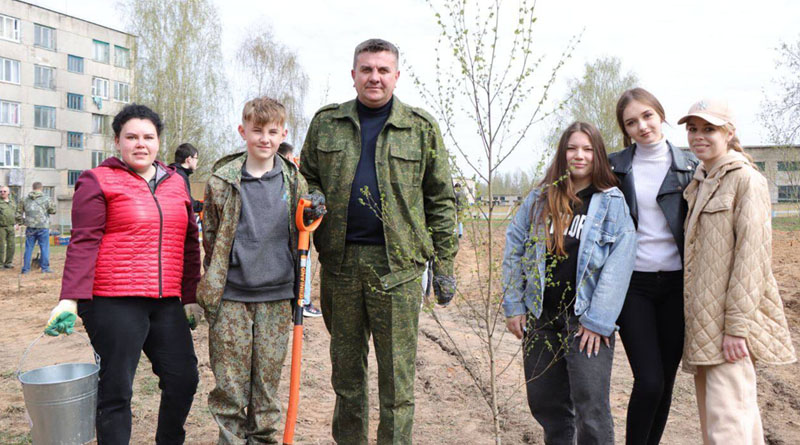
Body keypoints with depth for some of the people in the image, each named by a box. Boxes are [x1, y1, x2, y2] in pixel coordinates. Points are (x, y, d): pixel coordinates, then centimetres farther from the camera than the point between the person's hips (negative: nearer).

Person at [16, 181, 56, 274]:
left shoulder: (25, 199, 8)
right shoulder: (46, 199, -5)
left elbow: (19, 213, 12)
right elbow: (53, 211, 1)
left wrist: (21, 222, 25)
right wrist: (51, 204, 18)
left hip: (30, 228, 4)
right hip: (43, 227, -4)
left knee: (29, 248, 10)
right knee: (44, 248, 3)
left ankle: (25, 268, 13)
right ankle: (45, 268, 4)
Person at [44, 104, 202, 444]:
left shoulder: (175, 183, 14)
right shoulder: (98, 181, 0)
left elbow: (190, 242, 18)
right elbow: (84, 243, -9)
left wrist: (191, 295, 16)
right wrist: (70, 299, -18)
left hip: (166, 302, 5)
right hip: (114, 302, -5)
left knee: (184, 378, 6)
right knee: (116, 390, 1)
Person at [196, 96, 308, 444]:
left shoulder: (294, 181, 5)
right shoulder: (223, 181, 0)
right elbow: (210, 237, 6)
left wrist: (297, 291, 8)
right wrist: (210, 291, 4)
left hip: (277, 298, 1)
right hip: (231, 298, -1)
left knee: (268, 383, 11)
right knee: (229, 385, 5)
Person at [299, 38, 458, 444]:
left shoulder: (421, 128, 5)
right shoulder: (325, 123, 10)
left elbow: (440, 200, 5)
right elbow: (306, 177, 20)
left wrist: (444, 264, 1)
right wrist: (314, 198, -4)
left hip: (396, 262, -2)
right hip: (340, 259, 3)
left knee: (397, 372, 3)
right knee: (346, 368, 14)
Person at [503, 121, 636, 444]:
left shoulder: (612, 202, -2)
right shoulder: (540, 198, 7)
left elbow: (618, 265, -8)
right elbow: (513, 249, 7)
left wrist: (597, 320, -13)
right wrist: (513, 306, 2)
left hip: (586, 320, -3)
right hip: (540, 317, 4)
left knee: (591, 408, -6)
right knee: (544, 402, 13)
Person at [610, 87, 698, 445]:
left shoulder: (689, 165, 4)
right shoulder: (614, 166, 3)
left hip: (676, 283, 2)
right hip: (633, 283, -1)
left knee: (666, 381, 8)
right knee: (649, 381, -8)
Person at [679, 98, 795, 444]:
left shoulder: (746, 180, -8)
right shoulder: (698, 184, 17)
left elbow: (752, 256, -14)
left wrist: (737, 325, -18)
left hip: (729, 316, -8)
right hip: (702, 318, 8)